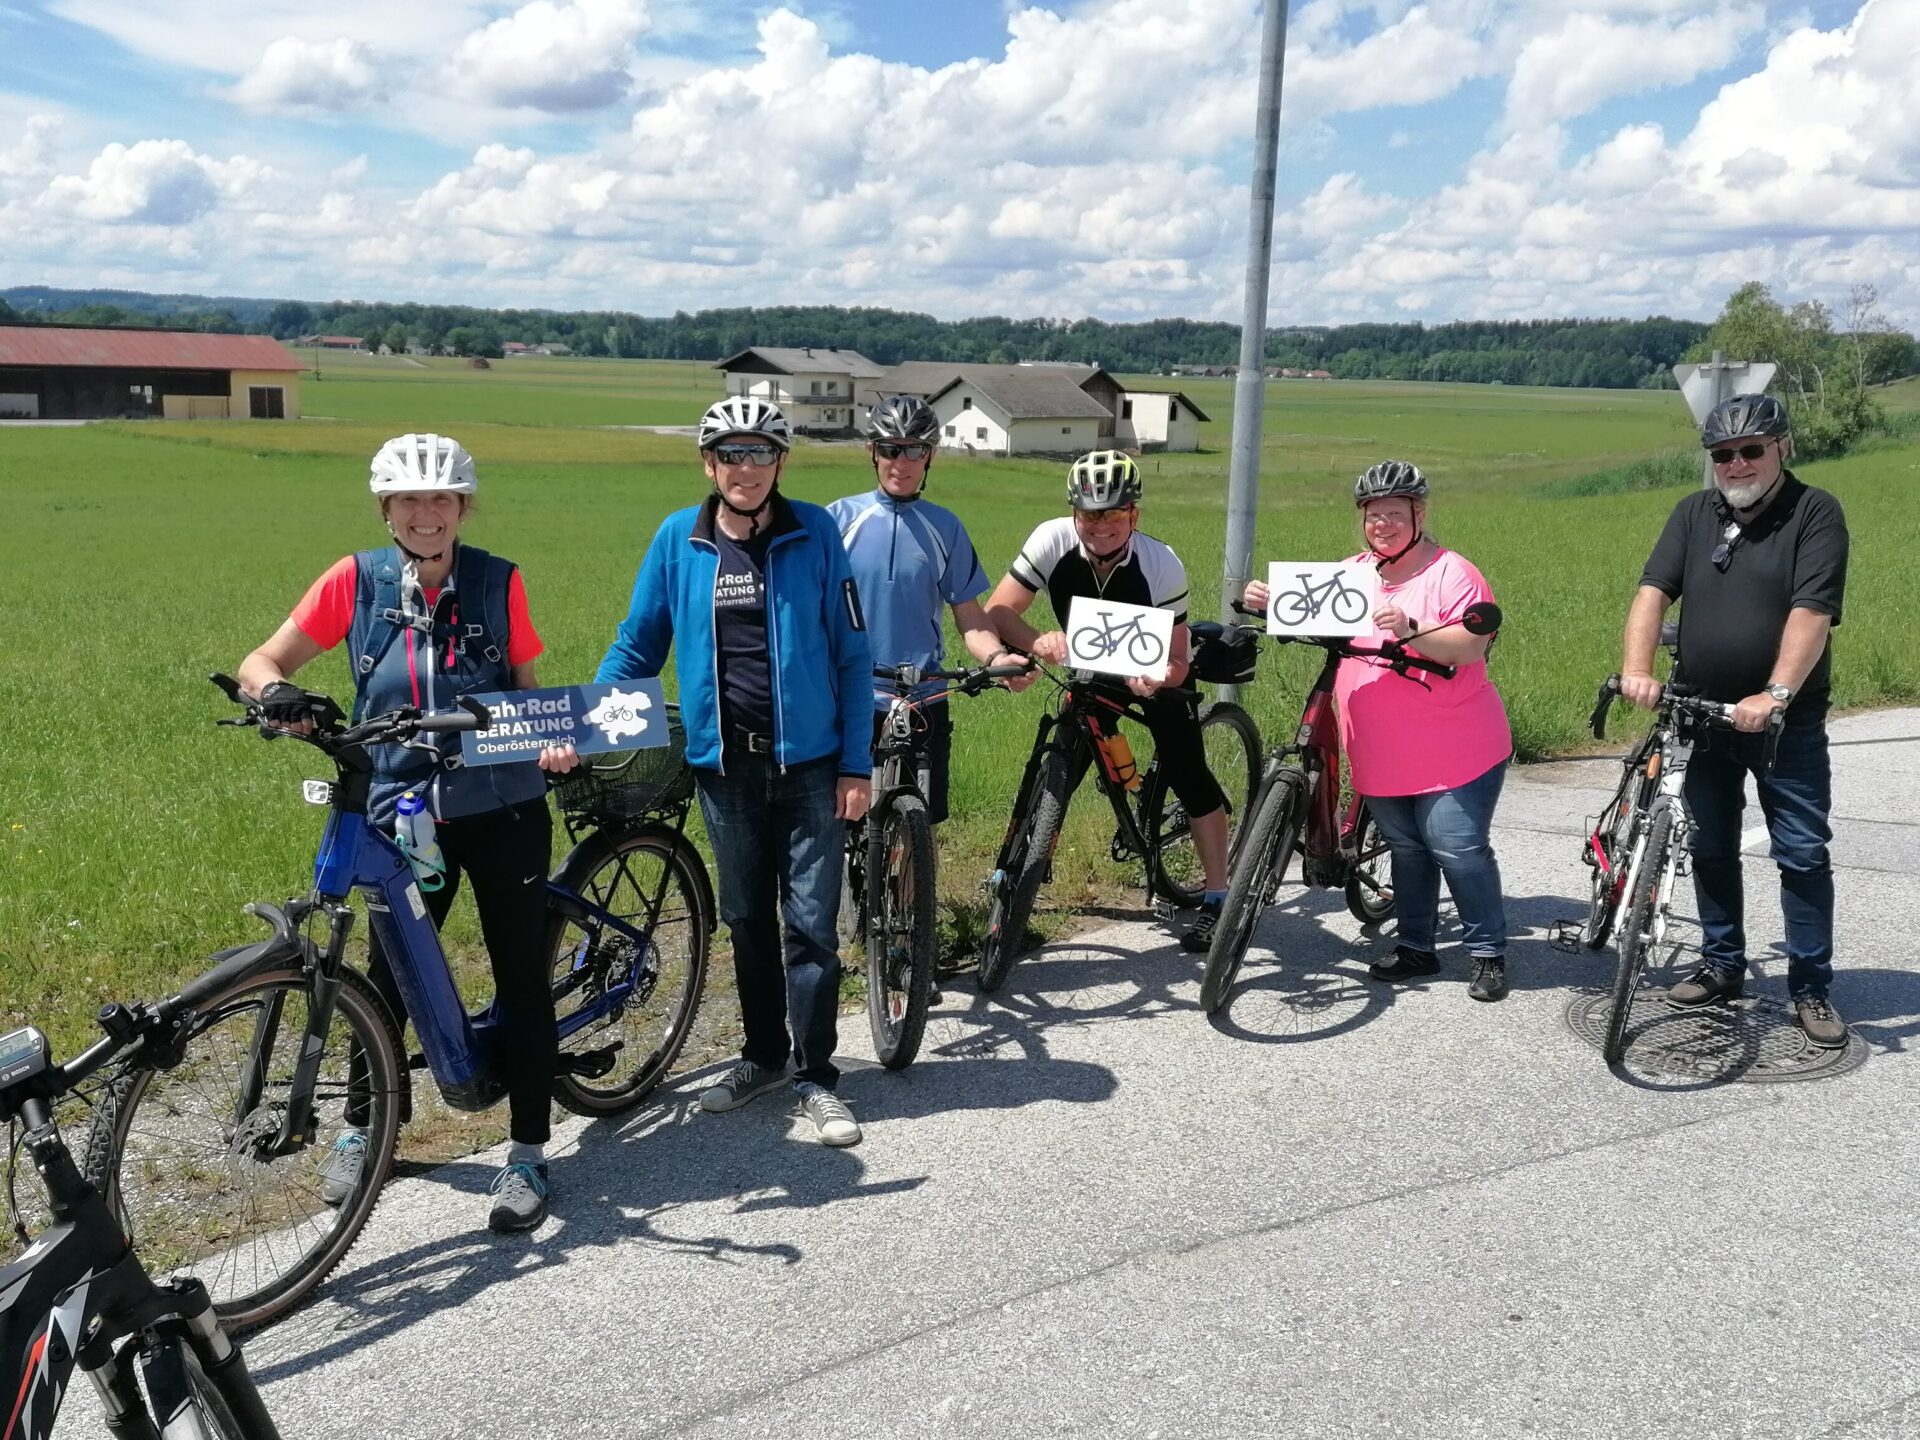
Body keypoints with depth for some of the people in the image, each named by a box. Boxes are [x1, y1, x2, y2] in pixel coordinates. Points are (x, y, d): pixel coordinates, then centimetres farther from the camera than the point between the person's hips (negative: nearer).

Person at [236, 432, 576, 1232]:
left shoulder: (498, 582, -3)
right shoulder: (357, 581, -3)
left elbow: (526, 689, 6)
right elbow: (261, 662, 1)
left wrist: (552, 743, -14)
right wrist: (276, 692, -22)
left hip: (502, 809, 0)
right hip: (404, 811, 1)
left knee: (522, 979, 3)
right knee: (389, 978, 10)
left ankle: (528, 1155, 16)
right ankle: (362, 1131, 33)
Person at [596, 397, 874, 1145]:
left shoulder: (814, 533, -5)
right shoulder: (678, 539, 0)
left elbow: (851, 654, -2)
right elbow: (636, 646, 6)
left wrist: (856, 763, -6)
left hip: (809, 761, -2)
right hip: (725, 765, 2)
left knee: (810, 924, 0)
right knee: (748, 920, 14)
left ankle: (815, 1076, 12)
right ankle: (764, 1055, 30)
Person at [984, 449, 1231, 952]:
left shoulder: (1163, 564, -30)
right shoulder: (1053, 540, -27)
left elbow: (1176, 661, -25)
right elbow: (997, 612, -28)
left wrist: (1154, 680, -49)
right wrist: (1037, 642, -48)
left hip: (1152, 672, -2)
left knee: (1189, 773, -13)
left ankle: (1216, 898, -2)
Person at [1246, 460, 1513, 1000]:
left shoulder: (1452, 573, -7)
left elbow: (1471, 646, -18)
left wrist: (1410, 630, -33)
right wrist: (1273, 604, -11)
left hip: (1454, 753, -6)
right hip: (1382, 756, 6)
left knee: (1459, 850, -6)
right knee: (1407, 851, 15)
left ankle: (1488, 955, 8)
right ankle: (1416, 948, 27)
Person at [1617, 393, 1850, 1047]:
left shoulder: (1815, 513, -7)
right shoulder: (1694, 514, 5)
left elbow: (1811, 613, -19)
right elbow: (1653, 592, -6)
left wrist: (1775, 693, -30)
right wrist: (1637, 667, -23)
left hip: (1786, 722, -4)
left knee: (1803, 853, 0)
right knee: (1711, 849, 13)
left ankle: (1811, 988, 9)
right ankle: (1722, 967, 27)